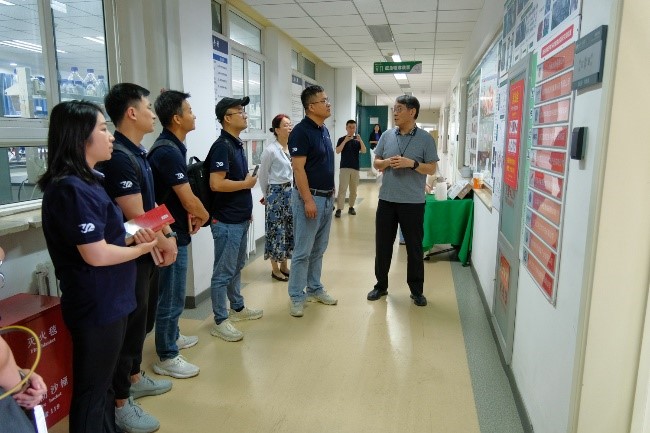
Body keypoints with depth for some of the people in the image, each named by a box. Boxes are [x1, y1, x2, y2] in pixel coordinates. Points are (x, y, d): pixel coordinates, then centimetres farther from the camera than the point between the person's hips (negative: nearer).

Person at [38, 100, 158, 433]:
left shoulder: (87, 181, 10)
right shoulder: (72, 188, -22)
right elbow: (96, 255, -24)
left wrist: (134, 236, 0)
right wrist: (141, 249, -10)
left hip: (108, 301, 10)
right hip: (96, 306, -10)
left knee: (103, 382, 23)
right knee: (92, 390, 7)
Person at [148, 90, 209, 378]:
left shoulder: (172, 147, 9)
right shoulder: (168, 151, -22)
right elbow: (189, 201, -22)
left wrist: (190, 213, 0)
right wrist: (203, 216, -3)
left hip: (175, 231, 10)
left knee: (172, 292, 23)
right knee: (171, 296, 2)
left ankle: (172, 337, 40)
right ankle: (167, 358, 15)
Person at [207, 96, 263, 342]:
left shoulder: (238, 144, 12)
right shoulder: (222, 146, -17)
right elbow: (216, 184, -27)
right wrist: (247, 184, -14)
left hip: (240, 218, 9)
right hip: (227, 221, -9)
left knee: (237, 267, 20)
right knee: (223, 272, 0)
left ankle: (237, 308, 35)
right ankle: (220, 321, 11)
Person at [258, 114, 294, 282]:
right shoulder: (270, 150, -12)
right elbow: (262, 175, -3)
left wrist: (294, 190, 13)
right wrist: (267, 195, 7)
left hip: (292, 192, 6)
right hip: (277, 193, -6)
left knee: (290, 229, 12)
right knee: (277, 230, 2)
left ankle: (284, 265, 26)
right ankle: (275, 269, 15)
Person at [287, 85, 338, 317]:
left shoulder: (324, 130, 12)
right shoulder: (301, 131, -15)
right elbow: (298, 168, -19)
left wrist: (331, 192, 17)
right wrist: (308, 200, -22)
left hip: (327, 197, 9)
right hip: (310, 198, -9)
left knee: (319, 249, 16)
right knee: (303, 251, -1)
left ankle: (315, 289, 28)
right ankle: (296, 296, 10)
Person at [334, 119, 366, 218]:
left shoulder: (357, 140, 9)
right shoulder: (342, 139, 2)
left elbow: (364, 151, -6)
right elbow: (337, 151, -12)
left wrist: (360, 140, -19)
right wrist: (345, 140, -20)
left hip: (355, 168, 3)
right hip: (344, 168, -3)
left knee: (353, 190, 9)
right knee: (342, 189, -10)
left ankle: (351, 207, 21)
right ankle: (339, 209, -11)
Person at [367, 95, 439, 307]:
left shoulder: (425, 139, -3)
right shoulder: (387, 136, 6)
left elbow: (431, 169, -4)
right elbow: (376, 163, 10)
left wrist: (412, 163, -19)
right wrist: (387, 162, -11)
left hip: (413, 202, -3)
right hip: (387, 200, 3)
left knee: (414, 247, 7)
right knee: (382, 245, 10)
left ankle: (416, 290, 22)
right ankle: (381, 285, 26)